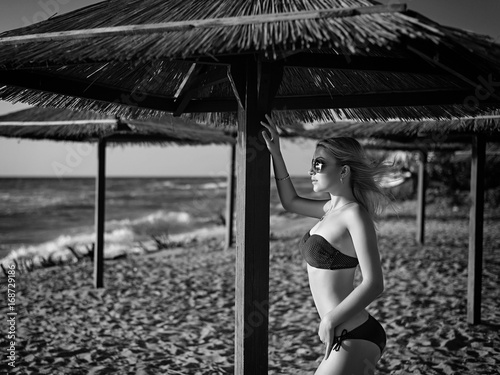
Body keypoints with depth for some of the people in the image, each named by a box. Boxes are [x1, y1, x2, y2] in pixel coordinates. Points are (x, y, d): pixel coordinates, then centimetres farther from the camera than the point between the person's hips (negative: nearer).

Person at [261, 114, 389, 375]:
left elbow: (373, 284, -22)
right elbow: (290, 202, 26)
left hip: (355, 339, -9)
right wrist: (275, 153, 19)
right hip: (343, 336, 9)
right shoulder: (333, 209, 10)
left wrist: (331, 320, -22)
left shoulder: (356, 214, -15)